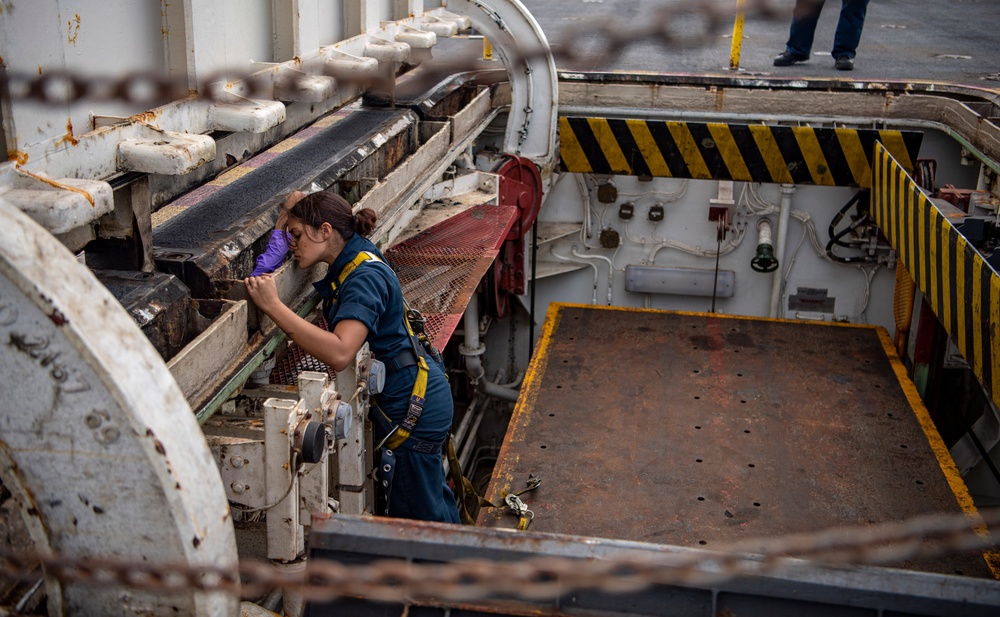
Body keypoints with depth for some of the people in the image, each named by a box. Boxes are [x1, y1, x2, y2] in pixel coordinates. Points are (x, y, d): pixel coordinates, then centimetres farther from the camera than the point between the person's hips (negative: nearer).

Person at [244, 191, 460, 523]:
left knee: (417, 513, 3)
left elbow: (339, 353, -39)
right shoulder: (356, 253, 5)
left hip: (412, 404, -10)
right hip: (416, 396, 10)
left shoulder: (365, 278, -23)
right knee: (431, 497, 24)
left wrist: (273, 306, -35)